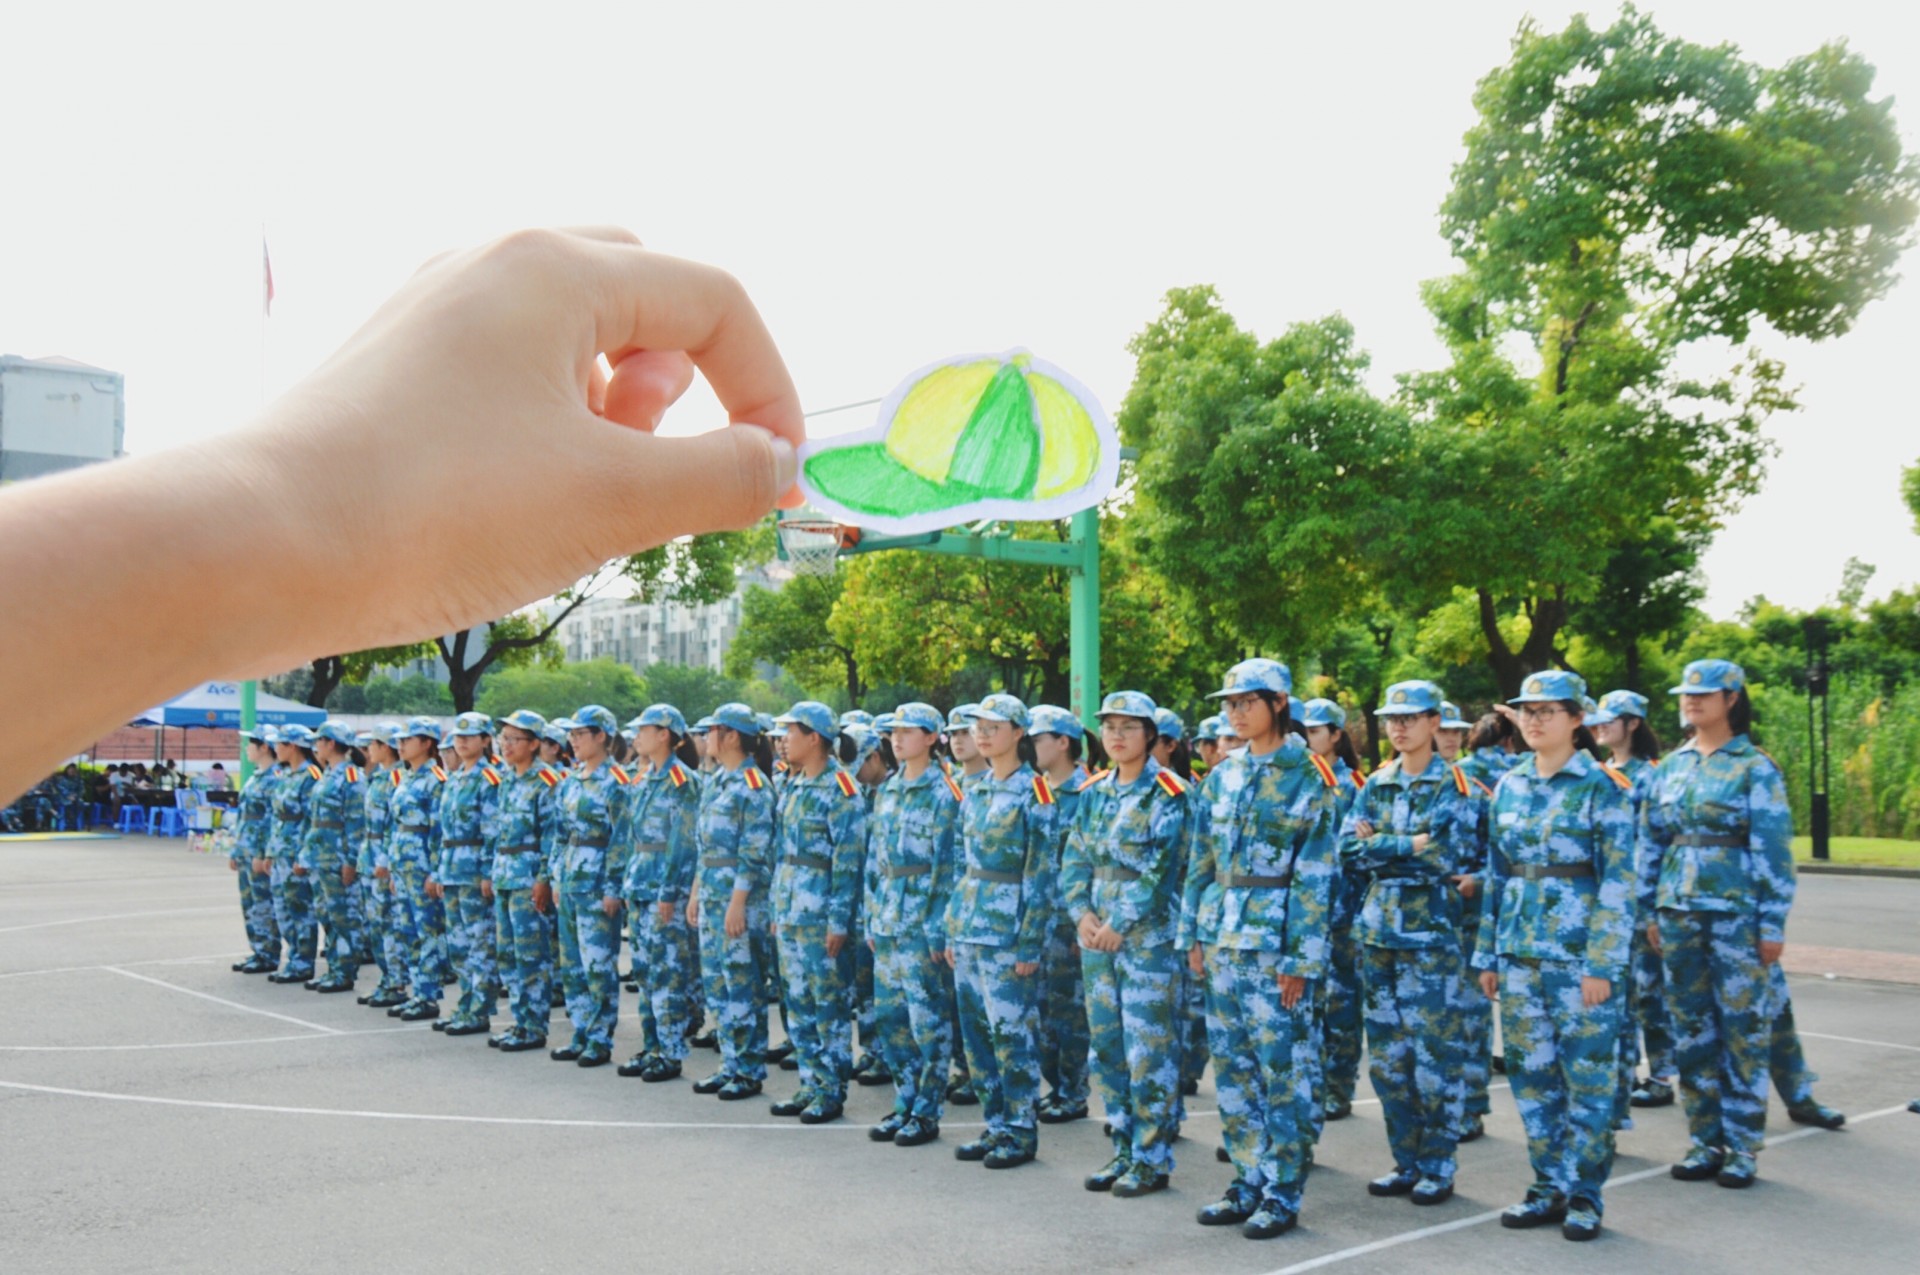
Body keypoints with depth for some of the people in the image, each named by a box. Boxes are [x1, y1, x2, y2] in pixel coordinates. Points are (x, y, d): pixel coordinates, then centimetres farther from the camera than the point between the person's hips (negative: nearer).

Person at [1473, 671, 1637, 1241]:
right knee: (1531, 1074, 9)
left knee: (1588, 1075, 2)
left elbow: (1619, 882, -10)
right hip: (1520, 952, 5)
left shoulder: (1603, 787, -7)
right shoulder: (1509, 786, 10)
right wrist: (1487, 954, 12)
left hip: (1579, 952, -5)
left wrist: (1602, 965, -15)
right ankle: (1548, 1187, 21)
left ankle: (1583, 1194, 15)